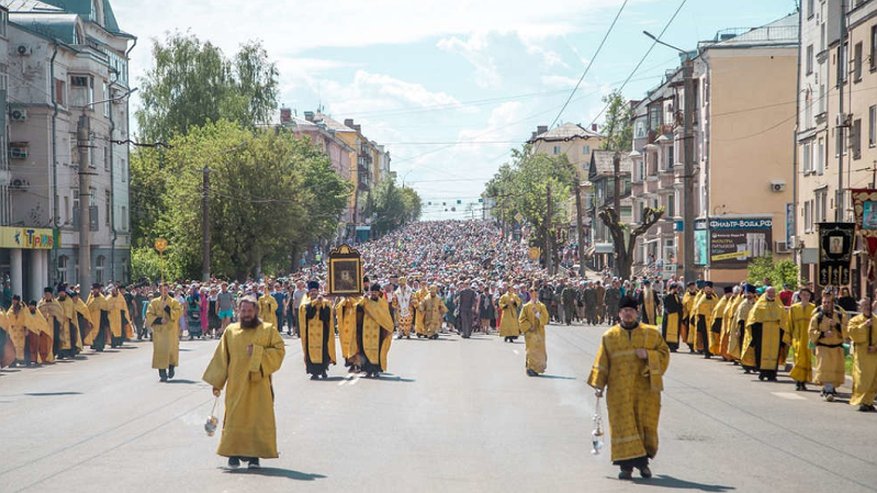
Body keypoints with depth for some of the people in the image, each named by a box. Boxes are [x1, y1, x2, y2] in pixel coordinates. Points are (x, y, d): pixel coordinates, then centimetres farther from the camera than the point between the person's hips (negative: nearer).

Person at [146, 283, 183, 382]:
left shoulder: (174, 302, 6)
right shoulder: (154, 302, 8)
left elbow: (178, 313, -8)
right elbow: (149, 315, 1)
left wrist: (167, 308, -17)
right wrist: (159, 320, -13)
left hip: (171, 331, 0)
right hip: (159, 331, 0)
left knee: (172, 350, 0)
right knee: (160, 351, -6)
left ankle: (171, 368, 26)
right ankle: (162, 374, -4)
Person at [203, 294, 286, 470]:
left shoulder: (268, 330, 3)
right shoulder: (230, 331, 9)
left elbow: (279, 350, -3)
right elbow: (221, 357, 11)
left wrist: (257, 352, -15)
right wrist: (216, 382, 9)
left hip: (259, 385, -1)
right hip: (236, 385, 2)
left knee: (258, 419, -2)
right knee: (235, 419, 0)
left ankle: (254, 455, 4)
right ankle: (234, 454, 7)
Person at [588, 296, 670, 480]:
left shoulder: (651, 333, 7)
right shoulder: (609, 336, 8)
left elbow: (664, 353, 7)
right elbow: (601, 363, 9)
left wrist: (648, 355, -12)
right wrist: (599, 385, 1)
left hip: (645, 389, 0)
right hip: (620, 390, 0)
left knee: (645, 425, 2)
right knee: (623, 426, -6)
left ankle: (643, 462, 18)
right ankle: (627, 465, -4)